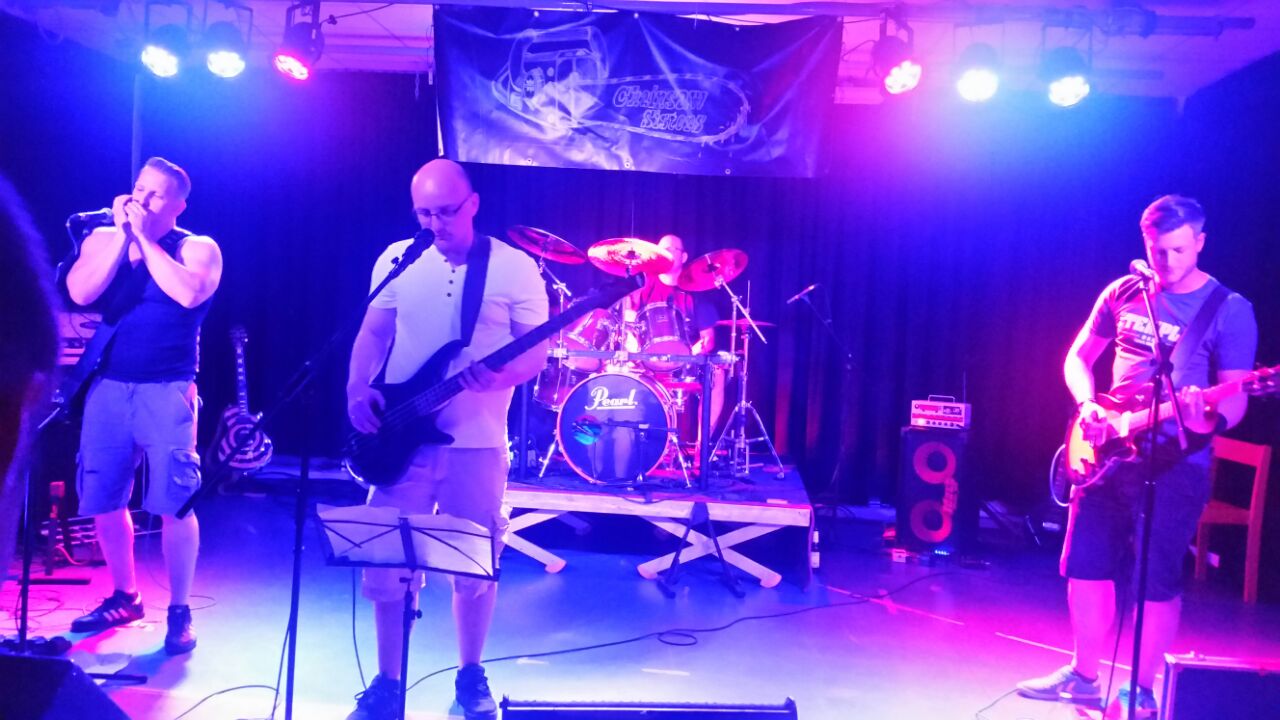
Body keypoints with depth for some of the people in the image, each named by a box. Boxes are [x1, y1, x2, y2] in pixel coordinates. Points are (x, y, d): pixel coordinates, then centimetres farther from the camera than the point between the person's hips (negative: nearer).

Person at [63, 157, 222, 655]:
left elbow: (189, 294, -21)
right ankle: (125, 596, 27)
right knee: (102, 501, 9)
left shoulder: (197, 248, 0)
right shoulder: (102, 239, 10)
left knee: (173, 503, -7)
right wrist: (122, 235, -10)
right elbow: (79, 293, -7)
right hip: (108, 387, 4)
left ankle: (179, 612, 5)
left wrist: (144, 238, -14)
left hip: (167, 391, -4)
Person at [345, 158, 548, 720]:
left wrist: (502, 377, -24)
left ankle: (471, 675, 27)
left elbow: (538, 351, -3)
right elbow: (371, 334, 10)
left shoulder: (516, 268, -3)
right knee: (387, 561, 4)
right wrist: (358, 391, -7)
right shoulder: (397, 260, 6)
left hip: (477, 442, -2)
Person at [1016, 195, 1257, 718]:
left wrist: (1211, 422, -31)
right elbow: (1078, 358, 14)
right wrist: (1088, 407, -6)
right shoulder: (1124, 293, 7)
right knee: (1087, 564, 7)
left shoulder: (1229, 310, -5)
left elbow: (1236, 398, -8)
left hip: (1176, 462, -4)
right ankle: (1084, 675, 23)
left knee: (1156, 577, -2)